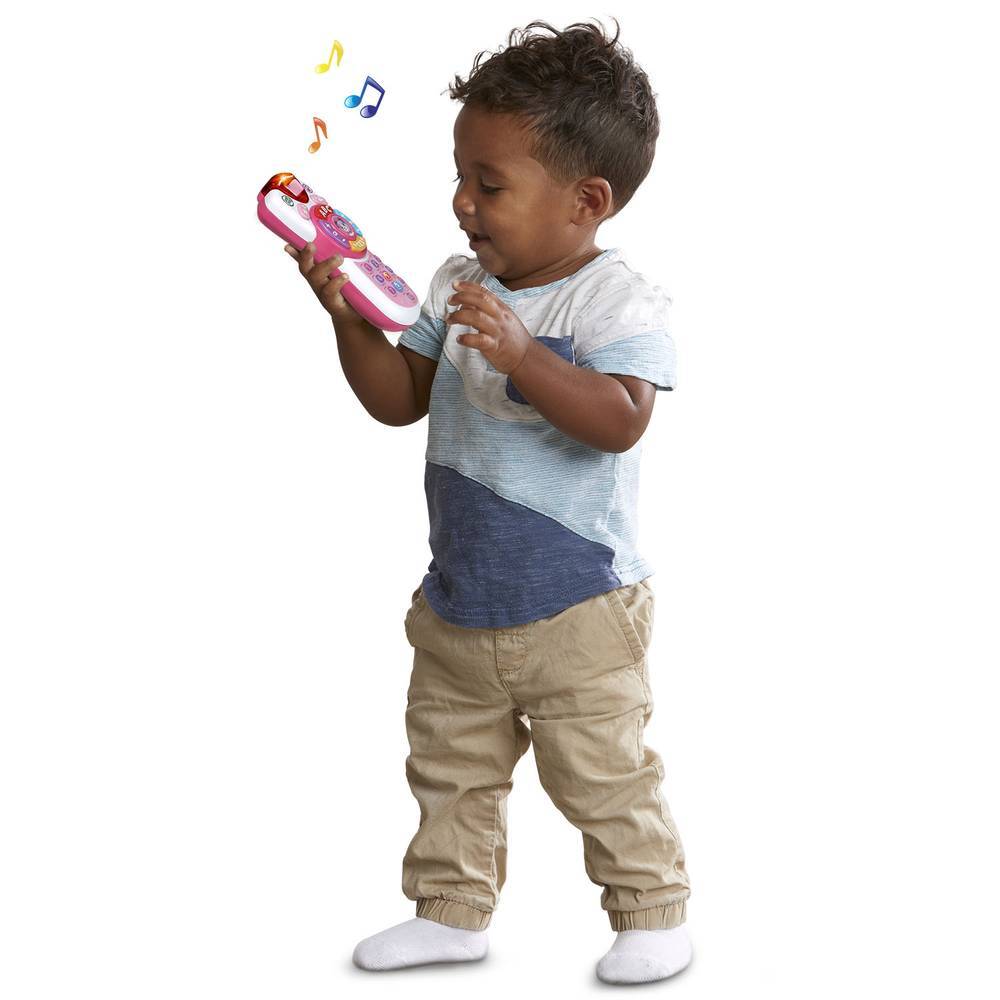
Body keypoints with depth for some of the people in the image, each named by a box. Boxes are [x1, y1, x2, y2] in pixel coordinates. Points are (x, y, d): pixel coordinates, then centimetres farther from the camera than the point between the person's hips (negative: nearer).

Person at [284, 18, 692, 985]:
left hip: (576, 605, -7)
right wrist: (349, 317, -8)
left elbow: (618, 421, -29)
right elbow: (399, 399, 7)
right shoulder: (457, 285, 5)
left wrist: (520, 352, -40)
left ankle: (651, 910, 23)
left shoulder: (616, 300, -15)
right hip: (458, 600, 7)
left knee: (602, 774, 5)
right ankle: (452, 907, 33)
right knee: (450, 767, 17)